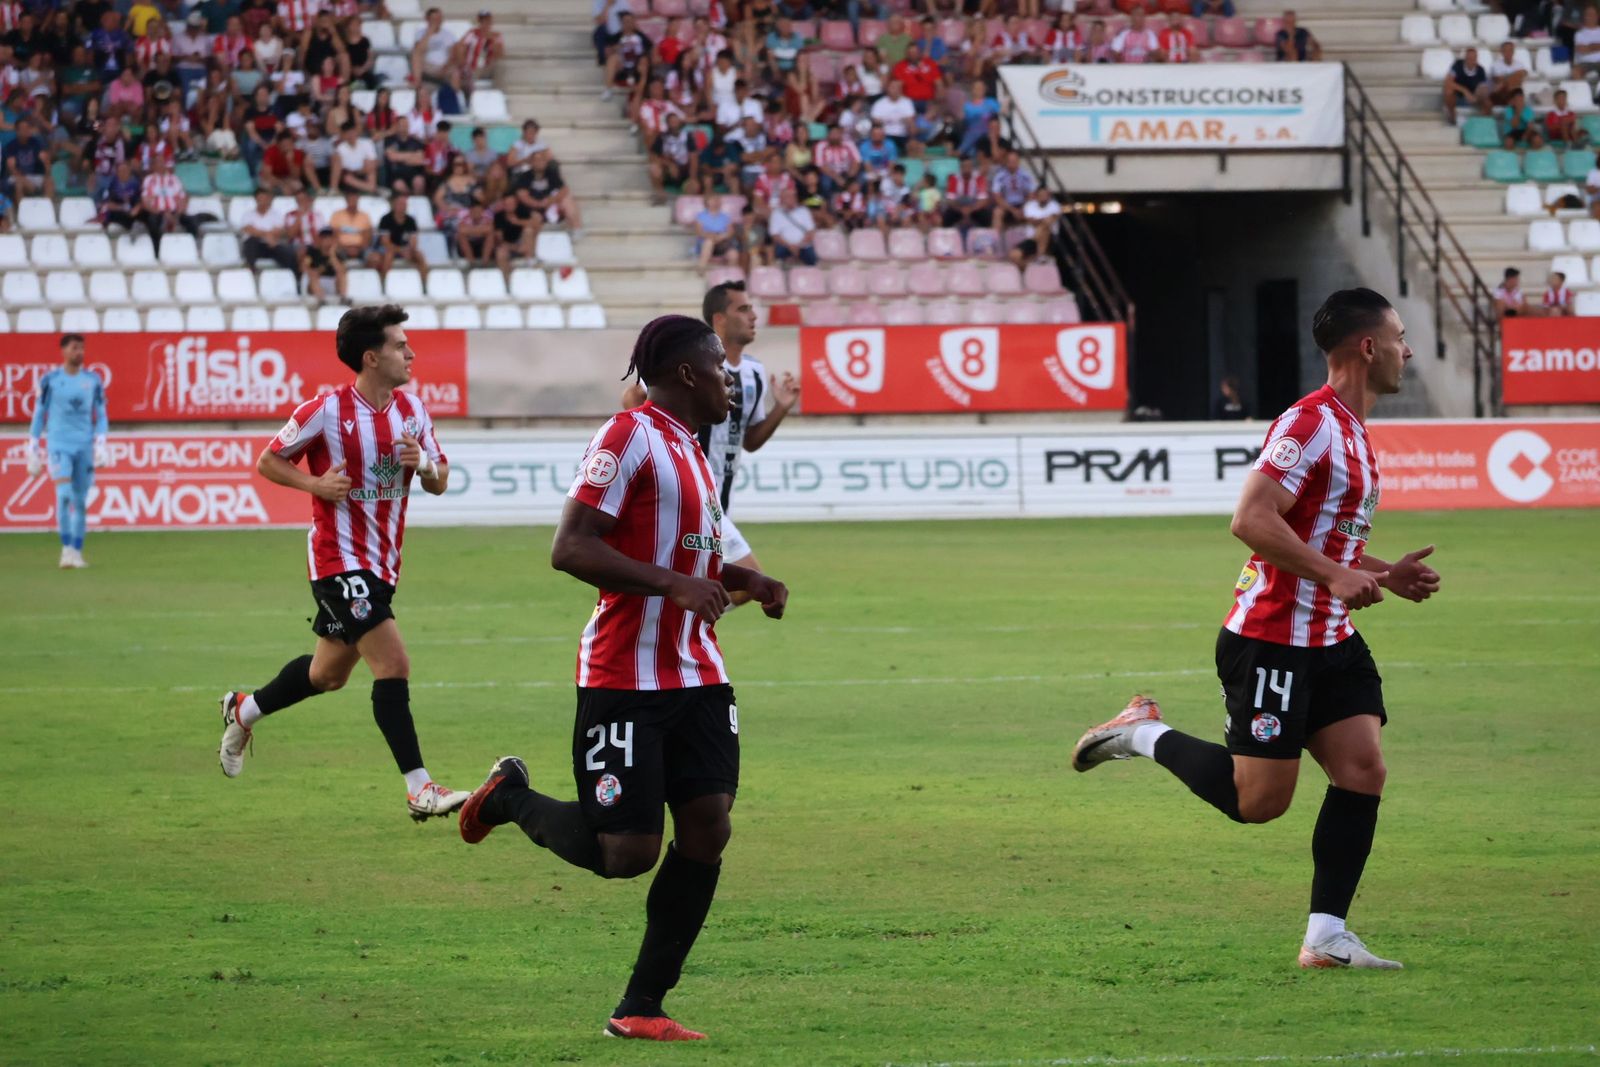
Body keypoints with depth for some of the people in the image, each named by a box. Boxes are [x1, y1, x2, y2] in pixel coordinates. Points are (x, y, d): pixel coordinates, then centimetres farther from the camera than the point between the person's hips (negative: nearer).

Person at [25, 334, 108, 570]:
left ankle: (77, 552, 10)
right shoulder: (50, 380, 2)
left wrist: (101, 444, 0)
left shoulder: (93, 381, 8)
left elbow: (100, 416, 12)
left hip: (85, 446, 3)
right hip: (59, 444, -3)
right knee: (64, 494, -18)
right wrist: (33, 447, 4)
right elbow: (38, 415, 7)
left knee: (80, 500, 3)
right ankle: (66, 549, -15)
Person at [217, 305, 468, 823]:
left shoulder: (411, 408, 4)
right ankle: (419, 790, -16)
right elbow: (268, 461, -3)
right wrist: (316, 483, -19)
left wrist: (424, 464, -13)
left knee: (328, 673, 20)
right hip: (340, 560, -8)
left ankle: (243, 710, 44)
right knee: (394, 665, -17)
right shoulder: (326, 411, -13)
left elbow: (440, 481, 10)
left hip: (381, 562, 8)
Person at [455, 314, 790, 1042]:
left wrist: (740, 581, 13)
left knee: (706, 832, -2)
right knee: (625, 854, -8)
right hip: (625, 678, -9)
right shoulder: (630, 438, -13)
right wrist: (671, 582, -27)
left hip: (696, 676, 9)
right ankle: (510, 797, 20)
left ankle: (642, 1008, 5)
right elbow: (570, 548, -20)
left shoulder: (688, 448, 17)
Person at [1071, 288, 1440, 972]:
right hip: (1270, 640, -9)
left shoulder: (1354, 432, 15)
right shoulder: (1311, 423, -18)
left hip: (1329, 639, 9)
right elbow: (1252, 519, -26)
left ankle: (1326, 938, -1)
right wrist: (1337, 576, -26)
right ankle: (1145, 734, 16)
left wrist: (1386, 576, 14)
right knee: (1259, 801, -6)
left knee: (1363, 769, -3)